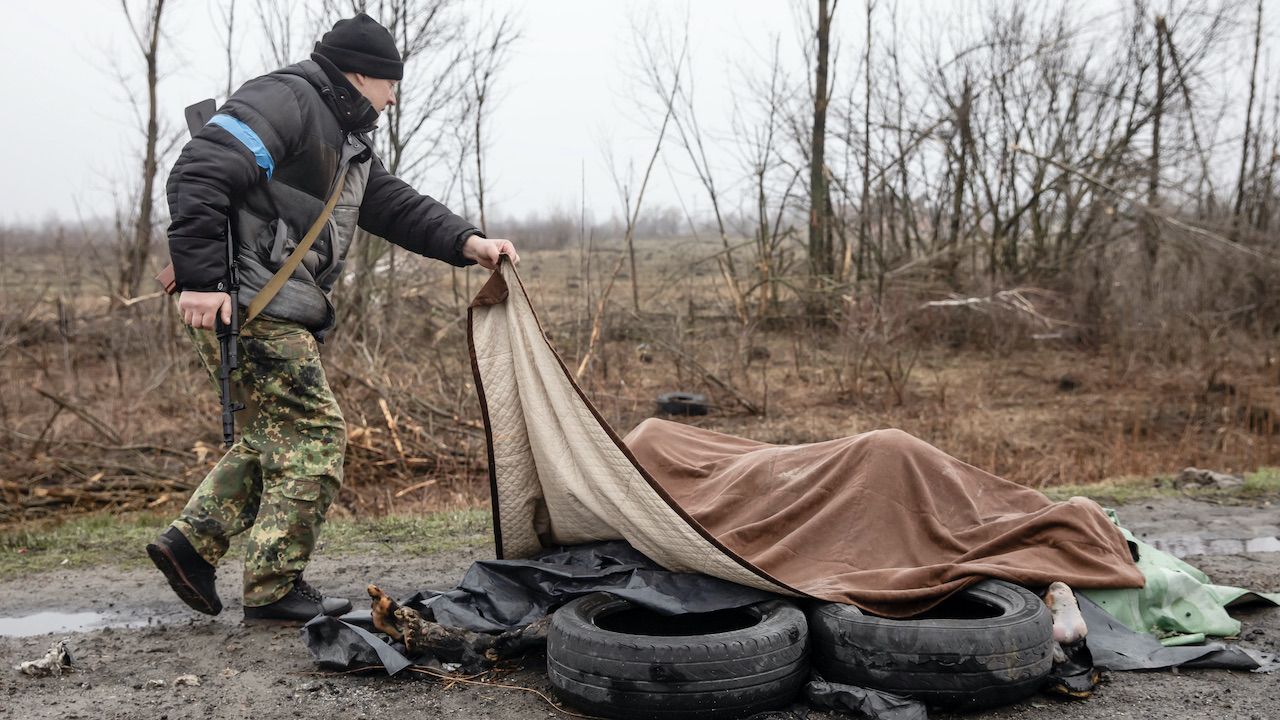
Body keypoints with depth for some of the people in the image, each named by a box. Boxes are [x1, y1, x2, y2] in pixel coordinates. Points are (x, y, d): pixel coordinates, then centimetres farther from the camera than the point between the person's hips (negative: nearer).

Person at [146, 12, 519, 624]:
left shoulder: (347, 143, 21)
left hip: (280, 313, 10)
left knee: (276, 434, 16)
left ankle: (190, 542, 21)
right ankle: (273, 589, 1)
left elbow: (398, 206, 19)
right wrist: (201, 279, -26)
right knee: (312, 431, -7)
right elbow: (198, 175, -20)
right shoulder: (283, 100, -11)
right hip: (244, 304, -10)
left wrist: (466, 242, 3)